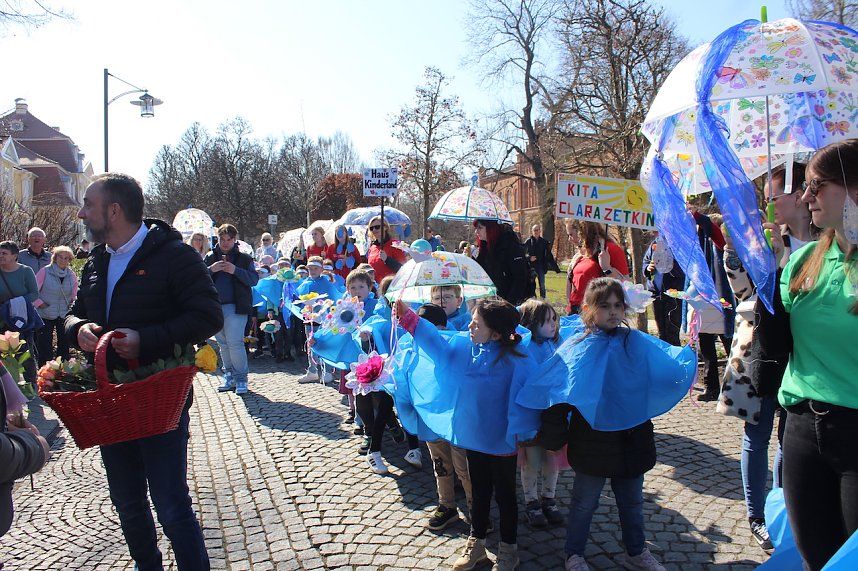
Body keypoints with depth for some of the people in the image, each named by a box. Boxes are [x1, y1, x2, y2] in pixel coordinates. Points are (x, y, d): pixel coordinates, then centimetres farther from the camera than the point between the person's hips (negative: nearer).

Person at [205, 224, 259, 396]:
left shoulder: (244, 258, 3)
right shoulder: (210, 257, 10)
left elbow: (254, 279, -7)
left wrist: (235, 270, -19)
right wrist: (210, 270, -14)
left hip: (235, 307, -4)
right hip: (214, 307, 4)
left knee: (234, 342, -10)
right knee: (223, 343, 12)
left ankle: (241, 378, 0)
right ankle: (229, 375, 24)